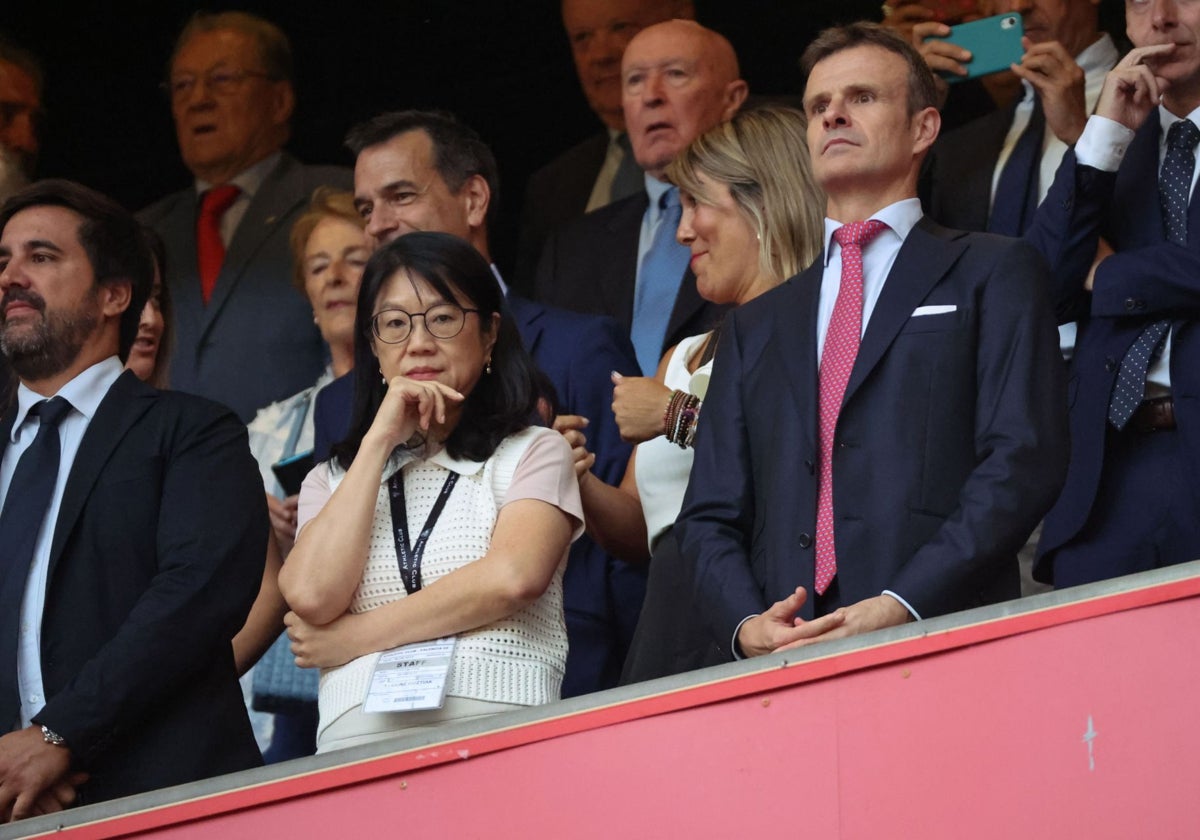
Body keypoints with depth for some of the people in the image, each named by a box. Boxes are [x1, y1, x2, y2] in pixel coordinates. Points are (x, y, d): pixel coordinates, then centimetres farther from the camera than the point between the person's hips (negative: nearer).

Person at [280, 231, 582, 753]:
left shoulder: (534, 454, 13)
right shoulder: (332, 479, 22)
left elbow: (513, 578, -7)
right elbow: (312, 596, 2)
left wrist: (355, 636, -3)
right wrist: (380, 440, 6)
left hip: (499, 728, -3)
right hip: (359, 739, 3)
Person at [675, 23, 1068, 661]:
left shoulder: (994, 274, 12)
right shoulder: (756, 327, 26)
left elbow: (1023, 463, -1)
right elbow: (710, 515, 20)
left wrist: (900, 607, -13)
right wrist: (748, 625, -2)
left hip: (940, 640, -3)